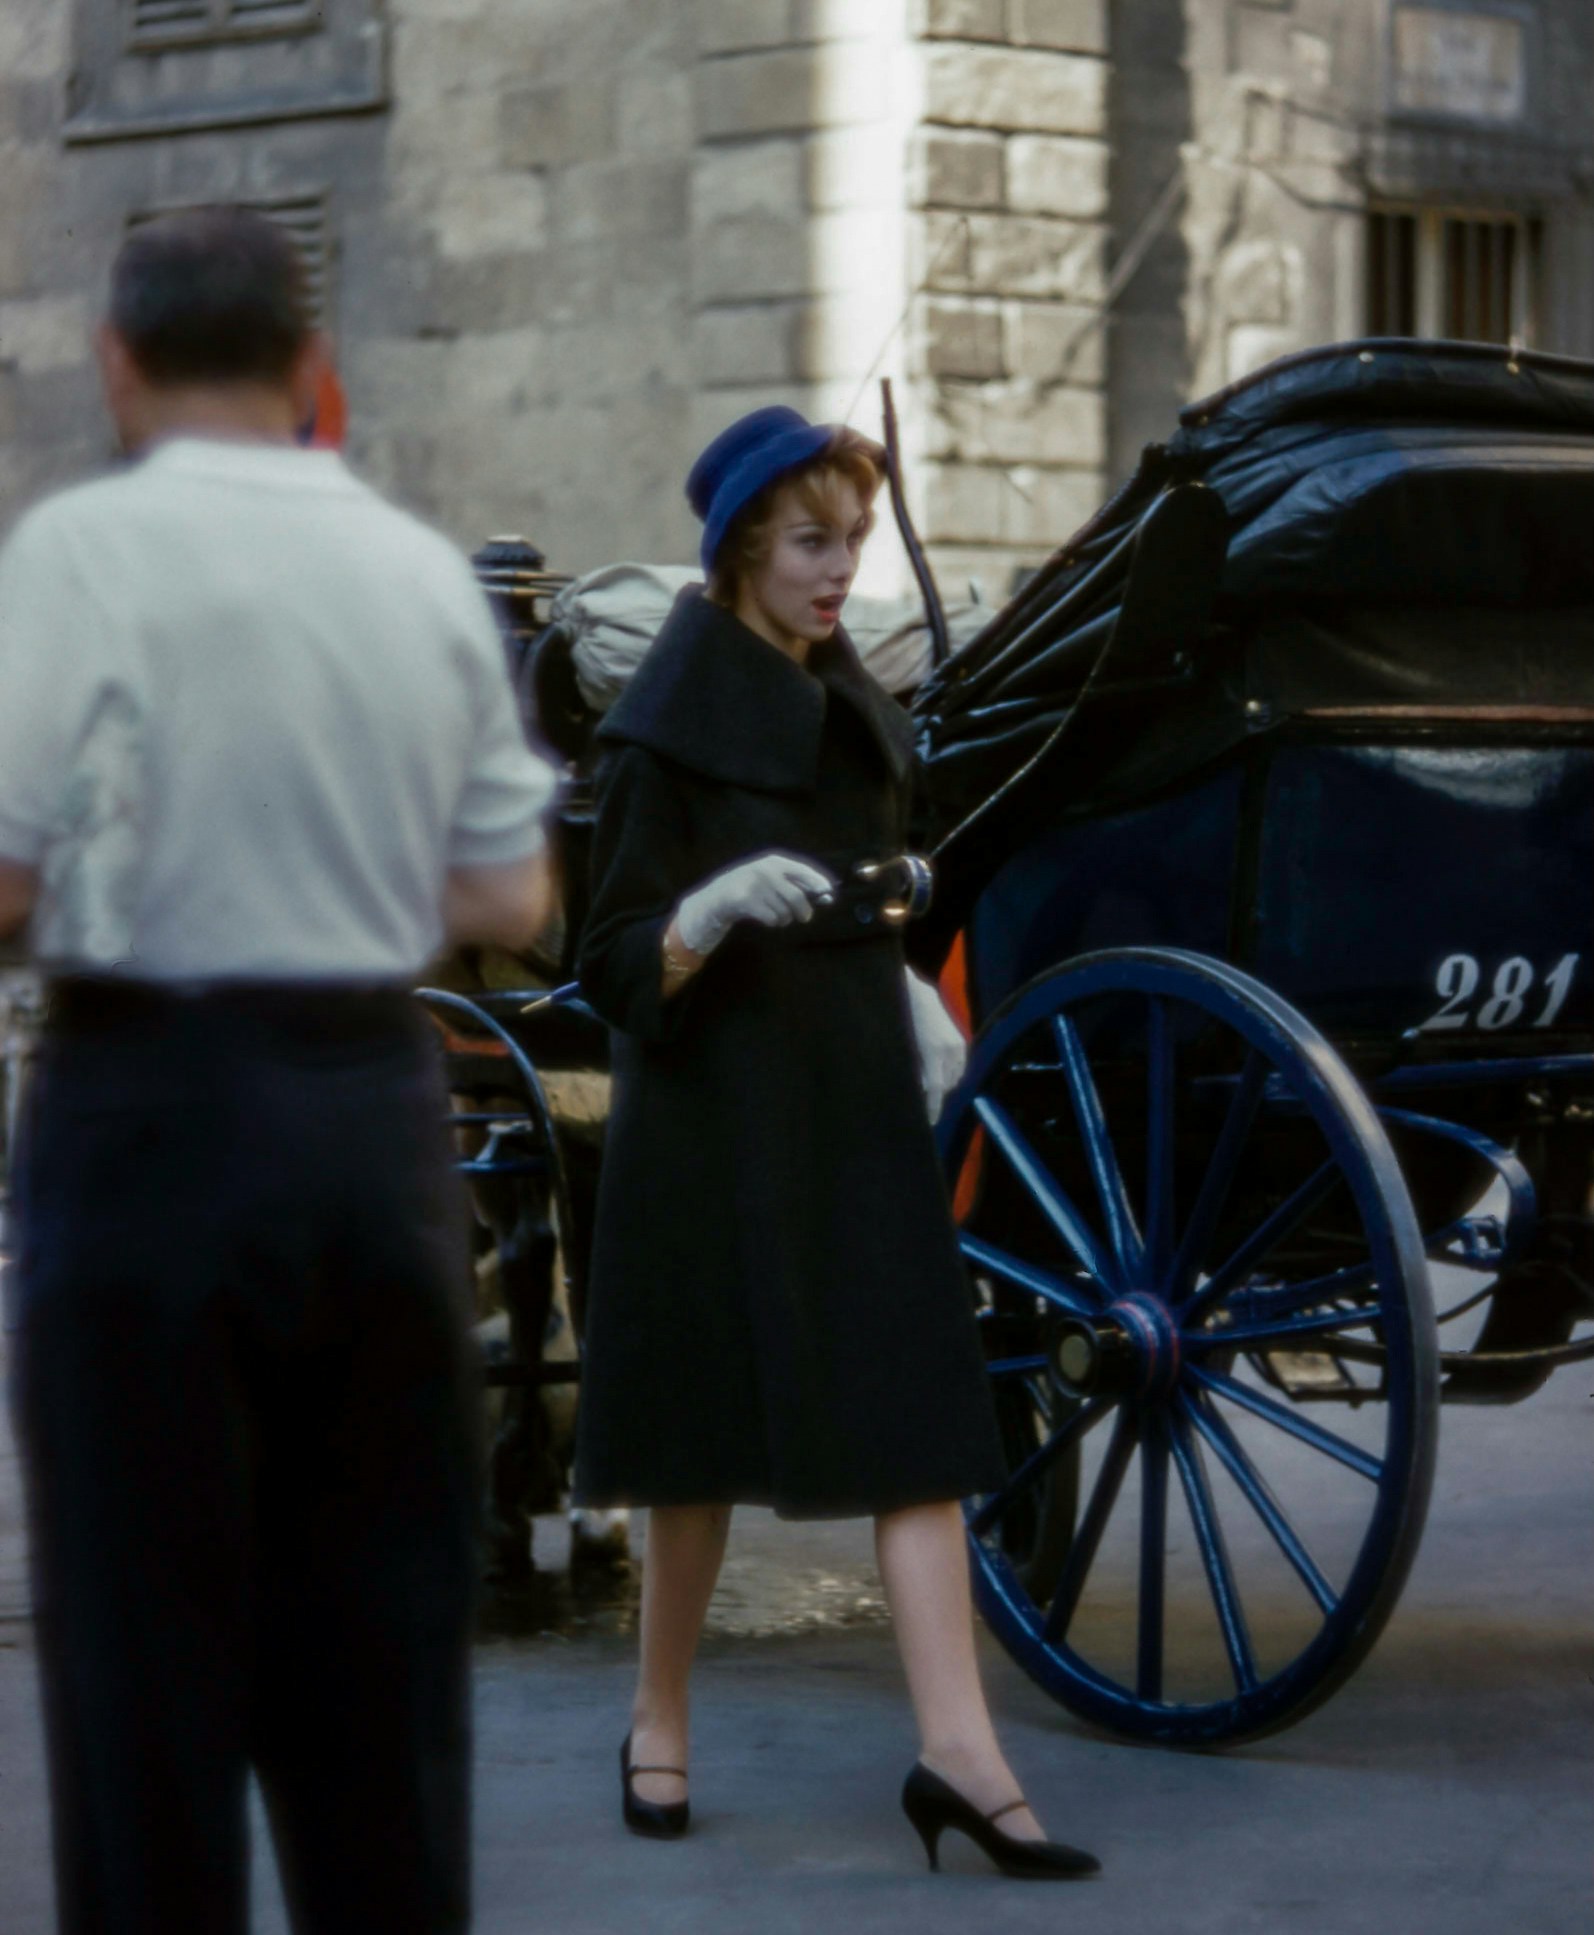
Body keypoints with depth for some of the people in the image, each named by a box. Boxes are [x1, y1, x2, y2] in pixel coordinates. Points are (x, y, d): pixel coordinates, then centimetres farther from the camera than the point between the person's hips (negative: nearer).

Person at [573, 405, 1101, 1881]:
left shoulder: (849, 707, 14)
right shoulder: (674, 724, -8)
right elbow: (617, 966, -12)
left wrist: (909, 996, 9)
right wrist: (715, 911, -30)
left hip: (858, 1097, 6)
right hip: (722, 1110, -6)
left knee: (920, 1421, -4)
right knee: (719, 1430, 3)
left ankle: (957, 1750, -9)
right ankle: (661, 1727, 21)